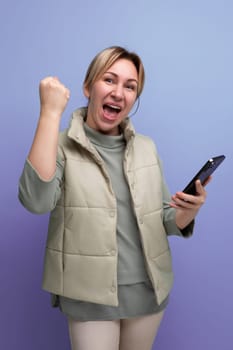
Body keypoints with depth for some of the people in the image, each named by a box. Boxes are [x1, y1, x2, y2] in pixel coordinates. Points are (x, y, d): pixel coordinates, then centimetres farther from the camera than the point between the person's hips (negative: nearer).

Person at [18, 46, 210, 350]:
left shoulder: (147, 148, 4)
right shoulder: (62, 147, -9)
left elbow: (166, 221, 9)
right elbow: (36, 201, -29)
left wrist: (189, 212, -15)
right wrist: (51, 112, -27)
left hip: (149, 291, 5)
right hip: (90, 297, -4)